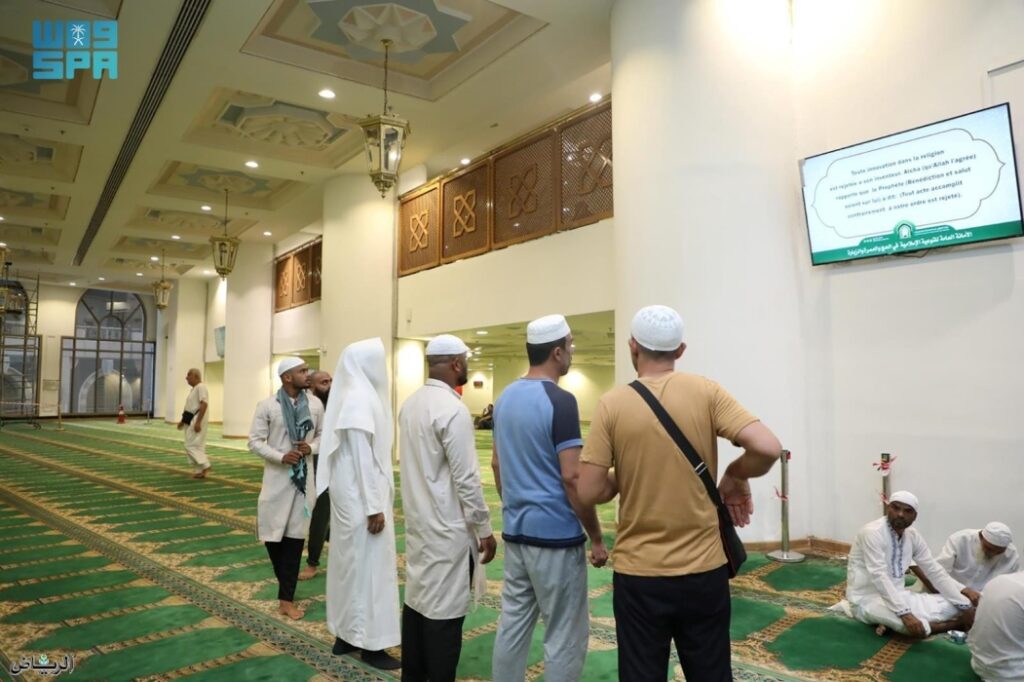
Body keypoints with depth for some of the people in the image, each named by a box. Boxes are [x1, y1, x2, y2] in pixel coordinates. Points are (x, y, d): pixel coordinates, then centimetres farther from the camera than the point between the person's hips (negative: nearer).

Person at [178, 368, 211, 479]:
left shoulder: (201, 387, -15)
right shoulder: (194, 389, 16)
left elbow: (204, 404, -23)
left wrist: (198, 422, -26)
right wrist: (183, 420, 20)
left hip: (196, 420, -10)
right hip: (191, 420, 10)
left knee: (192, 445, -11)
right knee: (195, 445, 9)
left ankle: (205, 466, -5)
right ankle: (200, 470, 13)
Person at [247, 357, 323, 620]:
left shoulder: (315, 405, 0)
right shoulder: (267, 406, -7)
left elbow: (323, 435, 10)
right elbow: (255, 441, -6)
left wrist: (311, 448, -12)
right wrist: (281, 457, -19)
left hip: (304, 477, 2)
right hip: (277, 477, -1)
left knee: (295, 536, 3)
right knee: (272, 533, 7)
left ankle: (286, 598, 10)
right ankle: (286, 586, 33)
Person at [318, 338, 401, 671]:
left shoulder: (354, 395, 10)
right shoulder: (359, 398, -19)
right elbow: (362, 458, -22)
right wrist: (374, 507, -20)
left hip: (350, 495, 10)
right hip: (361, 497, -10)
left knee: (350, 562, 16)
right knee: (367, 565, 1)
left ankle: (346, 634, 28)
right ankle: (369, 643, 13)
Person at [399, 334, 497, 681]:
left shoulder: (411, 403, 6)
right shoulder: (453, 409, -20)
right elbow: (466, 479, -20)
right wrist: (484, 529, -10)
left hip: (418, 521, 9)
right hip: (448, 528, -9)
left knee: (417, 598, 17)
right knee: (444, 609, 2)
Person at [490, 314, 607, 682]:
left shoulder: (505, 398, 7)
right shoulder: (560, 401, -18)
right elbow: (572, 477, -20)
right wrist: (596, 537, -10)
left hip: (515, 532, 8)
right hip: (556, 535, -8)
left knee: (512, 625, 16)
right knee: (565, 636, 6)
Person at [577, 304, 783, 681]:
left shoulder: (612, 403, -8)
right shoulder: (706, 392, -6)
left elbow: (588, 492, -11)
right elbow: (768, 448, -16)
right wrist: (735, 477, 3)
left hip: (638, 573, -1)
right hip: (704, 569, 1)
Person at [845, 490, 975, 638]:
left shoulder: (913, 535, 3)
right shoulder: (872, 533, -21)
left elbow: (935, 572, 7)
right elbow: (879, 577, -30)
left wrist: (964, 605, -3)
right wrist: (905, 614, -38)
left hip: (897, 596, 8)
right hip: (868, 599, -8)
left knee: (954, 607, 1)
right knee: (916, 624, -32)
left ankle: (894, 622, -5)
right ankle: (954, 625, -1)